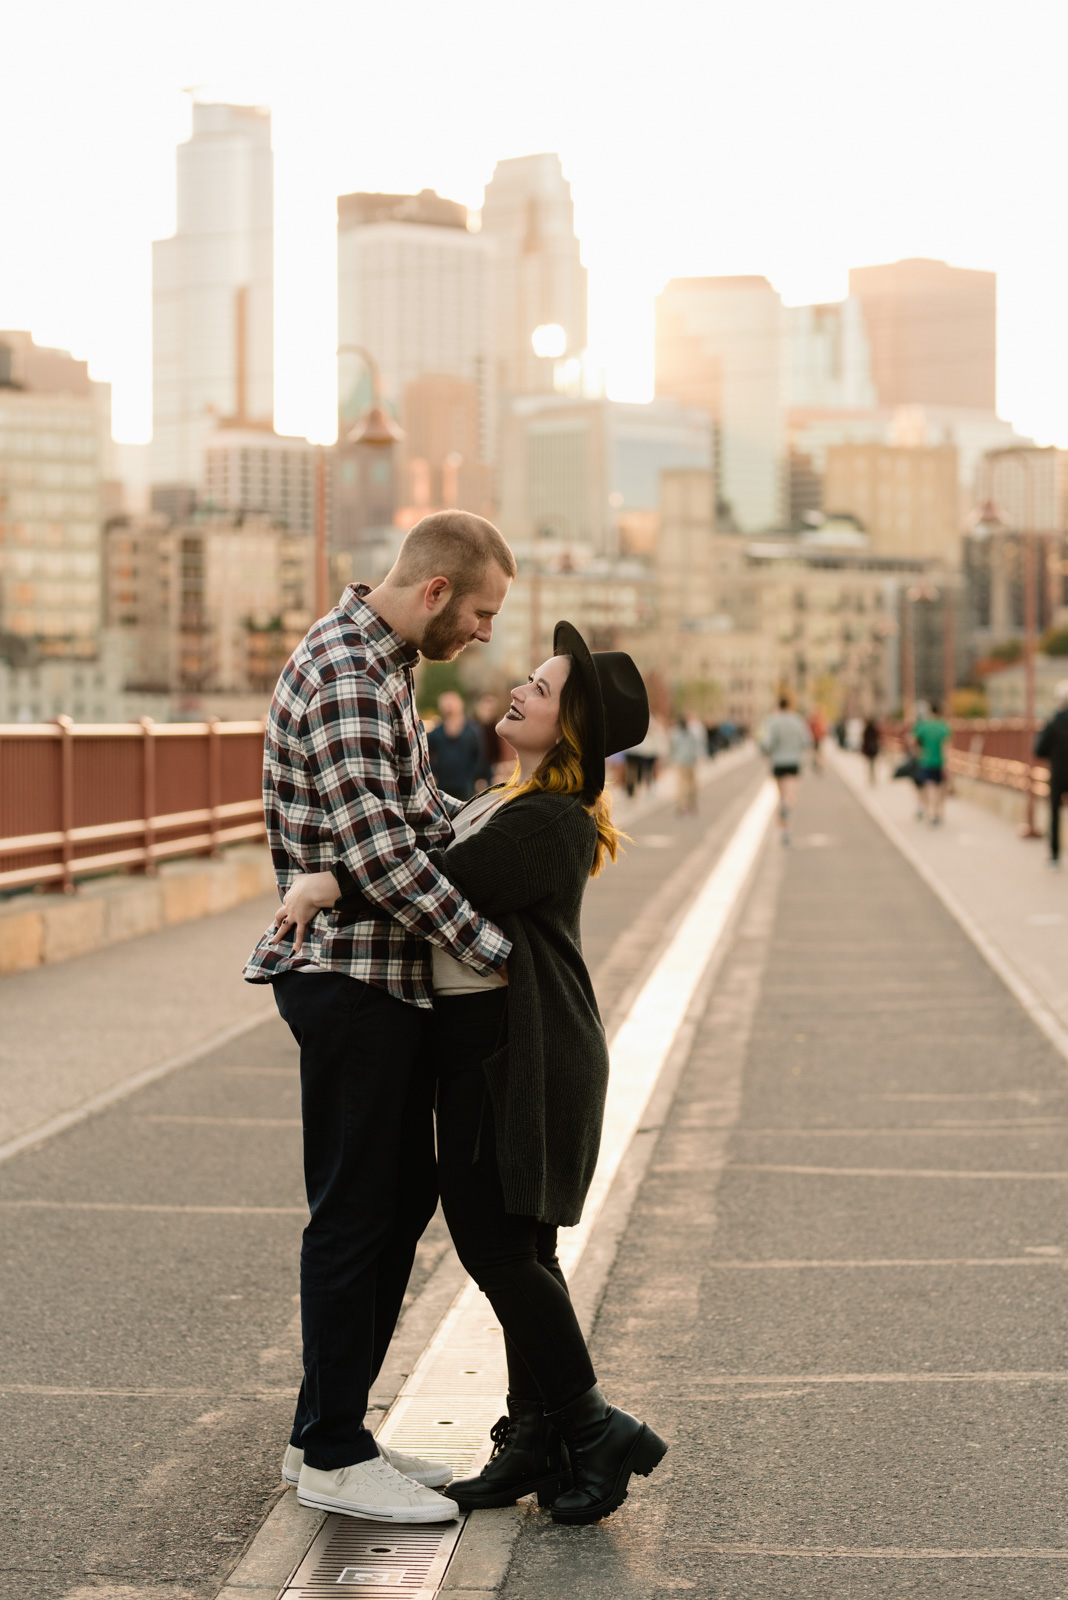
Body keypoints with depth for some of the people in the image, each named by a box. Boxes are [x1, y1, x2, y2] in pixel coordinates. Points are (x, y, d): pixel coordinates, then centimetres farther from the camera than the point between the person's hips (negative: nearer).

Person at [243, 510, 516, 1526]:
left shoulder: (383, 663, 15)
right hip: (348, 975, -10)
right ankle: (332, 1456, 10)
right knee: (353, 1211, -2)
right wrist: (494, 950, -20)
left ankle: (329, 1428, 26)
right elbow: (377, 851, -25)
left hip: (386, 975, 10)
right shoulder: (344, 674, -19)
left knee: (404, 1192, 16)